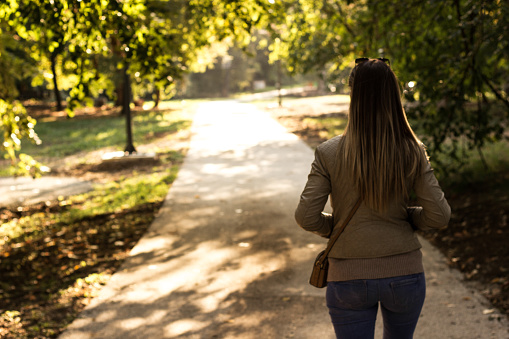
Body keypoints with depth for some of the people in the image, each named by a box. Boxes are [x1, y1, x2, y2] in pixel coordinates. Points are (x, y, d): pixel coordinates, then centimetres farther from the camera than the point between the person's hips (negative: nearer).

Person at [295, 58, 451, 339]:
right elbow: (439, 216, -8)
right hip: (405, 274, 2)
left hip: (349, 278, -2)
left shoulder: (329, 153, -11)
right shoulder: (412, 152, -7)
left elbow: (306, 217, -13)